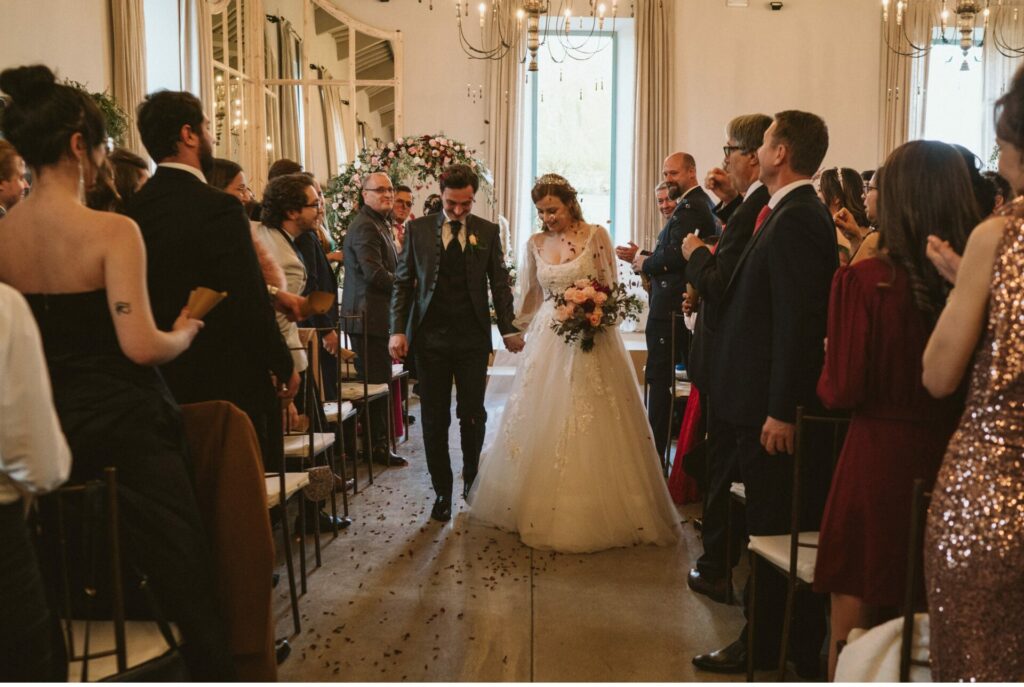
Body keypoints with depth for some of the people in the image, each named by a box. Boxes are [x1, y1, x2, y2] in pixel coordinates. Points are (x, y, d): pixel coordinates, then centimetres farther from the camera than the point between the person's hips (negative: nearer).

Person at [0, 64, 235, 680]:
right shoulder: (113, 231, -17)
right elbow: (142, 346, -24)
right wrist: (184, 332, -4)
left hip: (50, 428, 7)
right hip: (125, 424, -6)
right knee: (185, 583, 6)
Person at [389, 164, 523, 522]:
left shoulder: (488, 231, 4)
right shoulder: (418, 229, 3)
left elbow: (499, 283, 6)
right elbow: (403, 282, 3)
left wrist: (509, 329, -3)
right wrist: (398, 330, -6)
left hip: (473, 338, 0)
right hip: (430, 337, 0)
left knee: (473, 415, 8)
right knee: (435, 418, 6)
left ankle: (472, 480, 28)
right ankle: (442, 490, 19)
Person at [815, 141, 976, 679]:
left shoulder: (864, 280, -16)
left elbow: (842, 391, -14)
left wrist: (826, 377, 7)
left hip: (879, 460, -4)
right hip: (957, 464, 4)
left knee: (853, 624, 13)